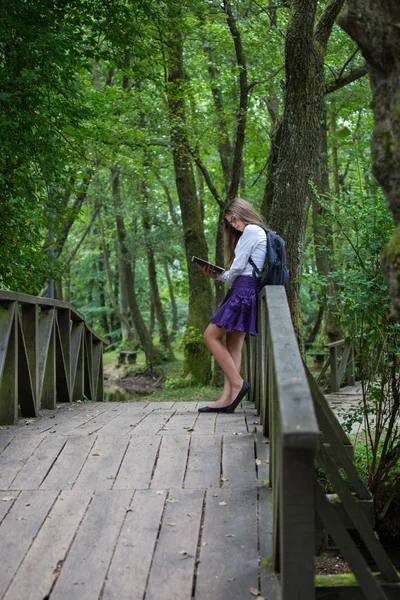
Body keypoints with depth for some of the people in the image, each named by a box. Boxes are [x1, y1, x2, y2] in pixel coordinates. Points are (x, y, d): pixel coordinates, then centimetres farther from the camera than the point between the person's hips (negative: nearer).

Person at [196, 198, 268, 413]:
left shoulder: (251, 230, -6)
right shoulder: (260, 233, 24)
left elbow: (238, 267, -11)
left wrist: (220, 276, 8)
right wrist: (216, 275, 10)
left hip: (243, 290, -10)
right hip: (247, 291, 10)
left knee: (211, 335, -8)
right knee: (233, 345, 4)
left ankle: (237, 383, -12)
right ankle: (227, 397, -1)